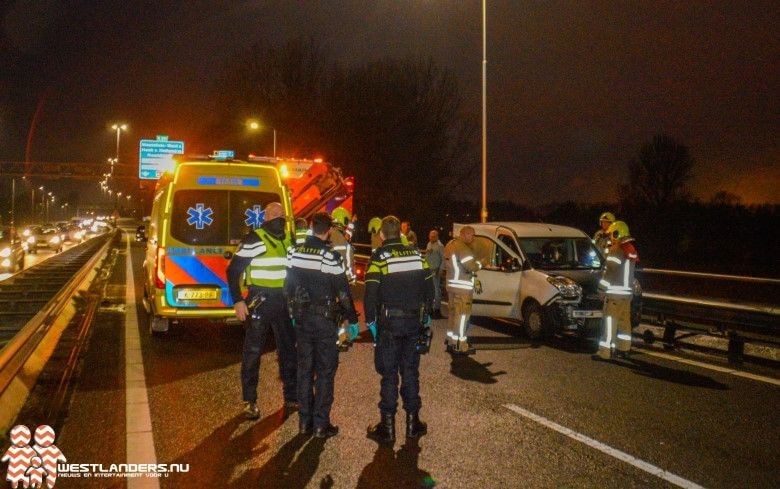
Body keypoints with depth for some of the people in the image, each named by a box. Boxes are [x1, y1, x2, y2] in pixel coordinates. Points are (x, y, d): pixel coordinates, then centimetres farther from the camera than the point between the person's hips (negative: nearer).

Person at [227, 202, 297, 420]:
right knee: (253, 352, 1)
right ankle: (250, 401, 13)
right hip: (260, 301, -6)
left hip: (283, 302, 6)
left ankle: (292, 397, 27)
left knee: (289, 349, 13)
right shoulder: (255, 240, -11)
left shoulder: (289, 240, 9)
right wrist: (238, 301, -15)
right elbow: (233, 270, -10)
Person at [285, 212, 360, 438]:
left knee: (304, 368, 13)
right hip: (325, 319, -5)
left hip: (302, 317, 6)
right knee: (325, 371, 3)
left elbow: (288, 286, 10)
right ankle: (321, 424, 6)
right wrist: (352, 320, -3)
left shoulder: (296, 253, 3)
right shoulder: (330, 256, -15)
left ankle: (304, 421, 20)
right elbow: (343, 292, -13)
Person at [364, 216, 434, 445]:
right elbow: (429, 288, 10)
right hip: (414, 322, 4)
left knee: (389, 374, 3)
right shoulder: (416, 255, 5)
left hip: (389, 323, -4)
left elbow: (371, 294, -14)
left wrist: (370, 321, -2)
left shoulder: (379, 258, -9)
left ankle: (387, 427, 8)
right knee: (410, 371, 14)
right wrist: (426, 317, 19)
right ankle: (413, 422, 20)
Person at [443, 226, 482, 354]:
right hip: (462, 287, -10)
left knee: (453, 313, 17)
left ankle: (451, 342, 25)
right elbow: (472, 266, -24)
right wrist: (480, 263, -5)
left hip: (451, 284, 10)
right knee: (462, 315, -4)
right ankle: (461, 346, -1)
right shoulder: (462, 247, -18)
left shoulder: (450, 244, 13)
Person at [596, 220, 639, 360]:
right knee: (624, 322, 15)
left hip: (615, 292, -10)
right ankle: (624, 349, 23)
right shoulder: (631, 250, 14)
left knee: (609, 323, -9)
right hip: (627, 291, 10)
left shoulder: (617, 250, -16)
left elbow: (609, 271, -18)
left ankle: (605, 351, -9)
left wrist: (602, 286, -10)